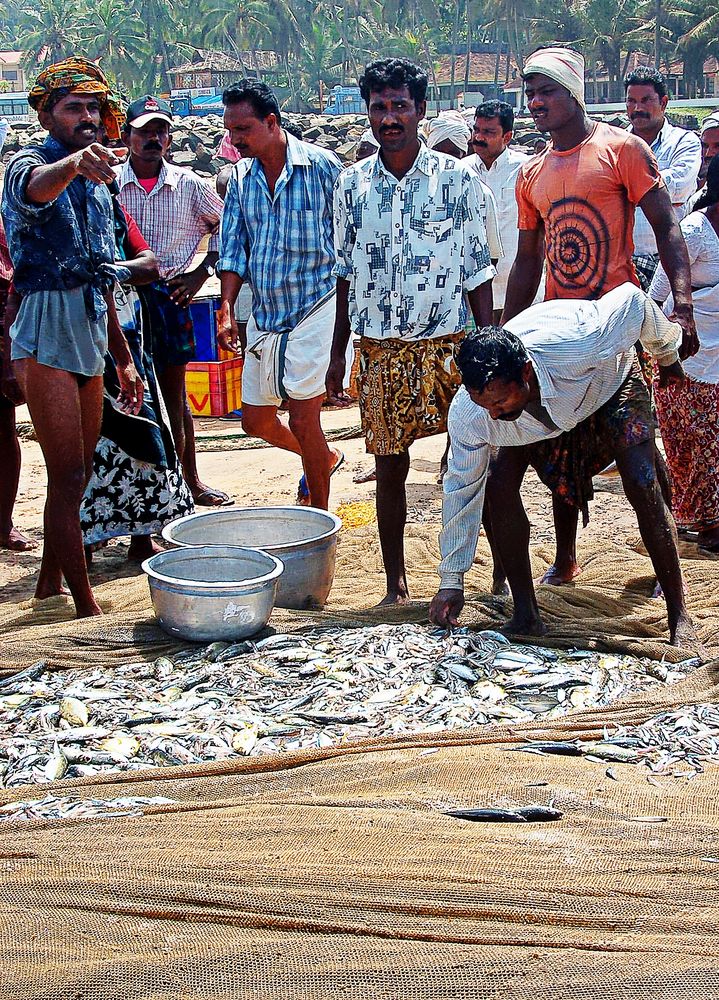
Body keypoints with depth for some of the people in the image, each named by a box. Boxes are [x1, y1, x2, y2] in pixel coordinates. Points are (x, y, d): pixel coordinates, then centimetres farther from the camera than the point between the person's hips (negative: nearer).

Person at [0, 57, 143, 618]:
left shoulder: (97, 184, 17)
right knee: (68, 477, -8)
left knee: (78, 473, 13)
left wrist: (124, 359, 20)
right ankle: (86, 606, -4)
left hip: (90, 338, 8)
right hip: (47, 335, -8)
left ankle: (51, 581, 26)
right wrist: (73, 162, -57)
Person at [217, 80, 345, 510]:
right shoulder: (242, 176, 7)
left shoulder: (323, 166, -9)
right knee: (257, 421, 13)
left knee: (303, 418, -8)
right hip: (264, 315, 6)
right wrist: (226, 310, -2)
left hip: (315, 309, -6)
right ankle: (327, 459, 40)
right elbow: (233, 249, 10)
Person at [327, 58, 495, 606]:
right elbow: (345, 272, 11)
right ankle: (396, 585, 19)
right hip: (379, 350, 3)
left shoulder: (457, 178, -3)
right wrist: (337, 351, 10)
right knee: (390, 467, 8)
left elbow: (478, 270, 0)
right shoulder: (352, 183, 5)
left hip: (446, 344, -2)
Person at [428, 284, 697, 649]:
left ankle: (680, 618, -6)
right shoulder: (467, 413, -35)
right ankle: (526, 615, -6)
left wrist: (667, 353, -6)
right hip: (540, 410, 2)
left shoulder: (579, 343, -47)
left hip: (610, 376, -2)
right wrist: (451, 581, -16)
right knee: (500, 485, -18)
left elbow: (632, 298, -26)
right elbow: (461, 488, -20)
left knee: (643, 488, -17)